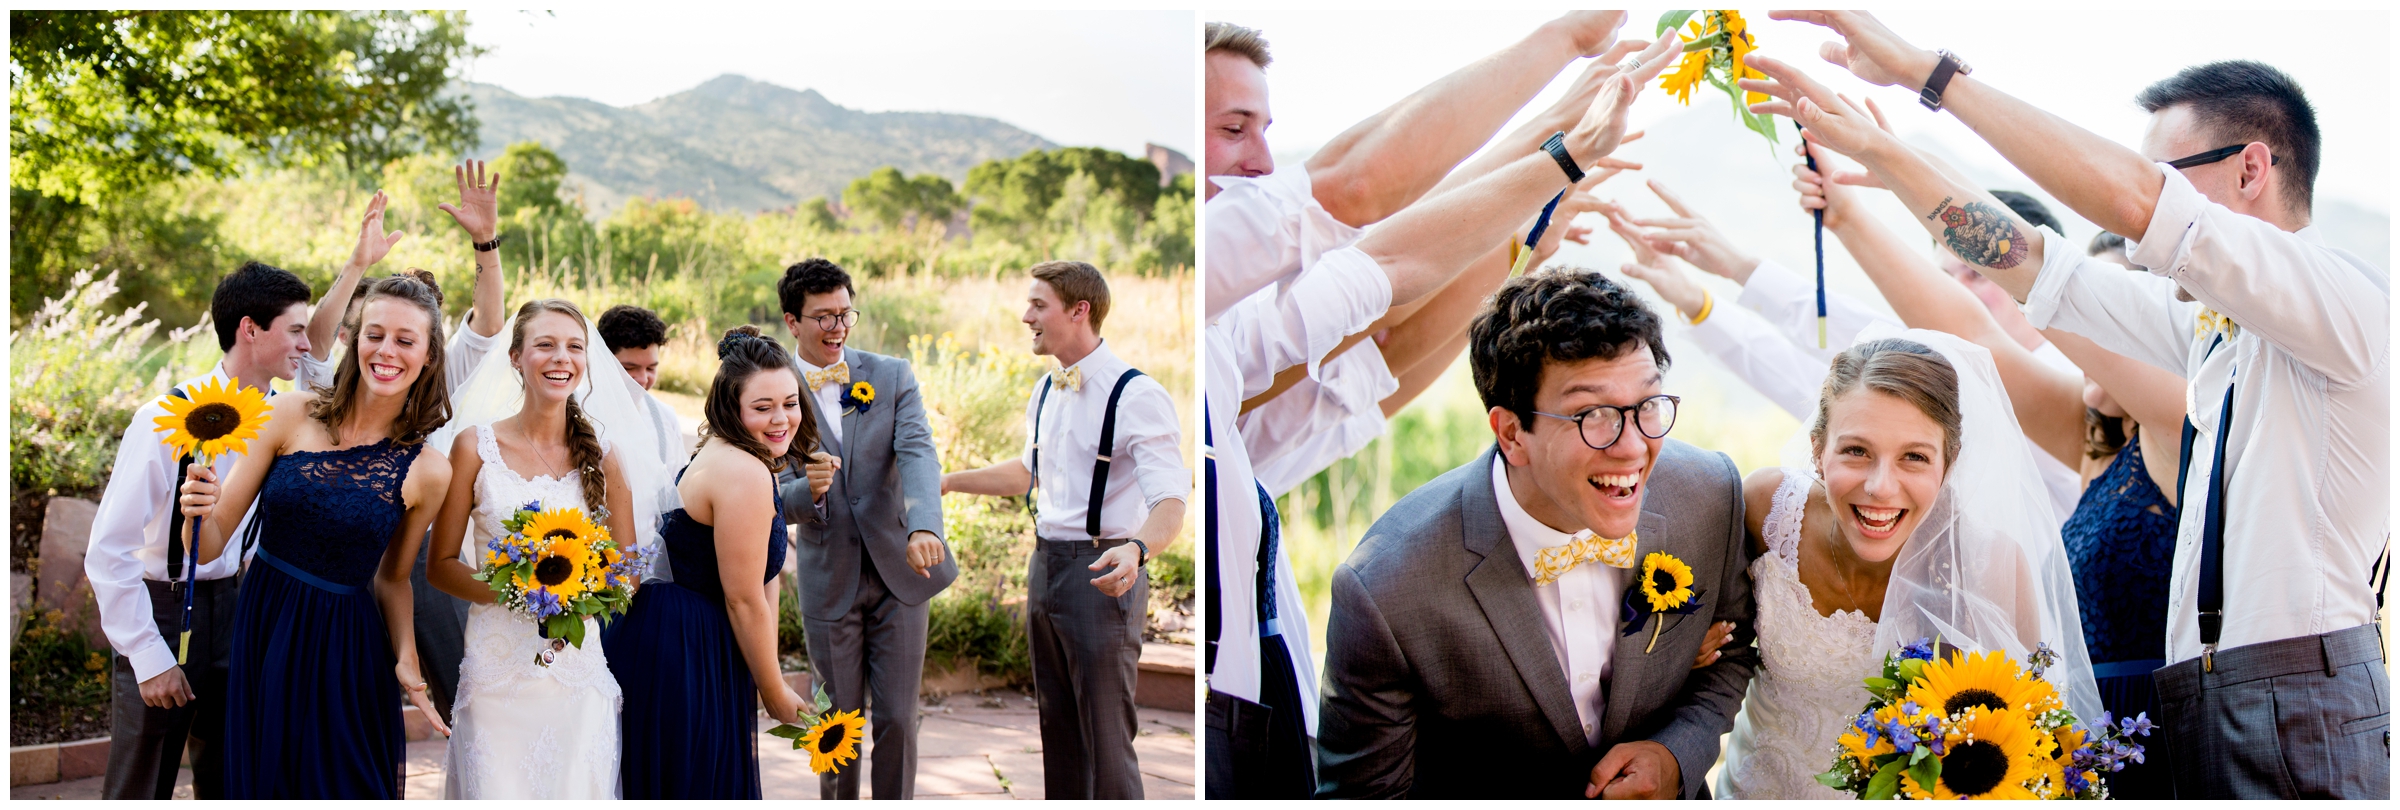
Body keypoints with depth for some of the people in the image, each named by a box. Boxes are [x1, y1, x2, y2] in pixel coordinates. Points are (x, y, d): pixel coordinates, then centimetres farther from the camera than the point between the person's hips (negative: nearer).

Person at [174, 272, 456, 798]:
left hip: (345, 653, -1)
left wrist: (406, 661, -8)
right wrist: (198, 511, -26)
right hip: (260, 632, 1)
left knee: (342, 790, 11)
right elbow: (210, 546, -4)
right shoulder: (291, 414, -6)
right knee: (259, 782, 14)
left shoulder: (429, 472, -6)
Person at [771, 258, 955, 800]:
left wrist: (924, 527, -35)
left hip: (899, 573, 0)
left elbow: (918, 455, -16)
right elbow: (778, 504, -5)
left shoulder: (893, 376, 0)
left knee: (897, 718, 3)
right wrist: (807, 488, -30)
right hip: (829, 583, 0)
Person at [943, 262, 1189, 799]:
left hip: (1101, 573, -8)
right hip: (1045, 567, 8)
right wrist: (948, 481, 27)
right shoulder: (1046, 391, 10)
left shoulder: (1136, 396, -17)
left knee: (1106, 739, -4)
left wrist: (1136, 550, -46)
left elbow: (1170, 501, -26)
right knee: (1058, 729, 18)